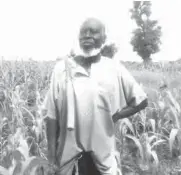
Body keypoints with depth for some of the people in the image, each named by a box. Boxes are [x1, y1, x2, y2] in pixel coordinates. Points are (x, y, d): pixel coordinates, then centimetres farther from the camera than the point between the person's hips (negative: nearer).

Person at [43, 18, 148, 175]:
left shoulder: (115, 69, -3)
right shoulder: (63, 68, -4)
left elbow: (141, 100, 5)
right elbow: (52, 113, -1)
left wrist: (114, 117, -3)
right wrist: (51, 148, -1)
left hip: (103, 149, 0)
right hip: (68, 149, 0)